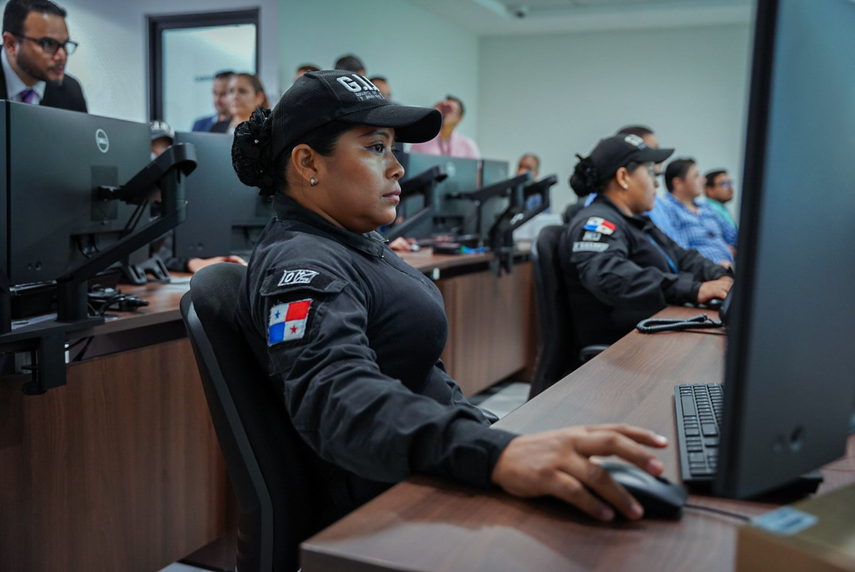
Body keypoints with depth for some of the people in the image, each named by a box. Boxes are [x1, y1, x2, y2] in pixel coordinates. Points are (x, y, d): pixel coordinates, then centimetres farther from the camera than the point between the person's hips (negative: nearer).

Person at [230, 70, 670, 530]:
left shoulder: (353, 244, 11)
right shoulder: (300, 267, -20)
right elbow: (338, 397, -38)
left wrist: (494, 438, 12)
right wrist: (497, 456, -51)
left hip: (425, 479, 9)